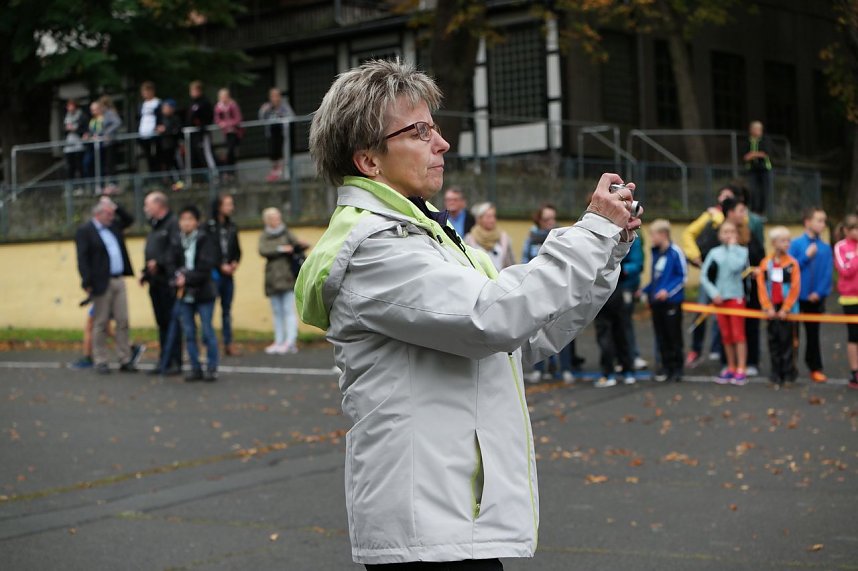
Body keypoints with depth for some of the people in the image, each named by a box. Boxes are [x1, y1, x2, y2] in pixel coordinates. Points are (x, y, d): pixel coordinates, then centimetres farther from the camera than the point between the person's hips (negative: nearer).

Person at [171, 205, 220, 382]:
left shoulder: (205, 241, -4)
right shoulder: (177, 242, 8)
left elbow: (205, 268, -12)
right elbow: (173, 264, 5)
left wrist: (188, 279, -17)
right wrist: (178, 276, -15)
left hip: (203, 293, -4)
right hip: (184, 294, 4)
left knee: (207, 332, -2)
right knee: (189, 333, 6)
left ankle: (212, 368, 5)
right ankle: (195, 368, 13)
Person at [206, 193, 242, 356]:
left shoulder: (231, 227, 11)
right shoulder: (209, 227, -6)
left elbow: (237, 249, 16)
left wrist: (235, 262, -2)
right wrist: (221, 266, -10)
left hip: (229, 273, 5)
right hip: (214, 272, -5)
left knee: (227, 309, 8)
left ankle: (228, 344, 11)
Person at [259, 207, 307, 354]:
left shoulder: (286, 233, 6)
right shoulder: (264, 236, 11)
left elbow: (296, 243, -8)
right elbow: (263, 251, -7)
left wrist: (301, 245, -30)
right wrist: (281, 249, -16)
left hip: (288, 276, -3)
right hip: (273, 278, 3)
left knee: (289, 309, -9)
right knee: (277, 312, 8)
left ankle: (290, 341, -13)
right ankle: (279, 341, 12)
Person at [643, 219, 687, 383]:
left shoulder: (675, 252, -11)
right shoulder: (655, 252, 10)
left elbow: (683, 276, -10)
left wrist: (668, 291, -17)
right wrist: (646, 291, 12)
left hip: (672, 301, -6)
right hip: (656, 301, 7)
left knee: (674, 335, 2)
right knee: (661, 336, 10)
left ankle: (677, 368, 11)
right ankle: (666, 365, 18)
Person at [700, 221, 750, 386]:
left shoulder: (742, 251, -3)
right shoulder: (714, 253, 4)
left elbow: (735, 266, -22)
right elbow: (704, 276, 4)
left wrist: (732, 247, -12)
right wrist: (713, 293, -6)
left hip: (736, 297, -3)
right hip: (719, 298, 3)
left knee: (738, 334, -5)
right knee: (726, 335, 9)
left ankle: (741, 370, -5)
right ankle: (730, 368, 19)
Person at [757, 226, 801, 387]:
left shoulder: (792, 263, -4)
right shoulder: (766, 263, 2)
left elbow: (795, 288, -7)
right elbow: (761, 286, 1)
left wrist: (785, 309, -9)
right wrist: (768, 307, -5)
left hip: (787, 308, -2)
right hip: (772, 309, 2)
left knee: (786, 339, -2)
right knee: (773, 341, 6)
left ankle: (788, 372, 7)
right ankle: (776, 372, 14)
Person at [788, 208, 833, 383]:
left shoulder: (825, 248, -1)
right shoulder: (796, 244, -7)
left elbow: (828, 273, -1)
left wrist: (819, 292, -10)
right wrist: (806, 257, -17)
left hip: (816, 298, 2)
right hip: (796, 296, -2)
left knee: (813, 333, 9)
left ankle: (815, 368, 15)